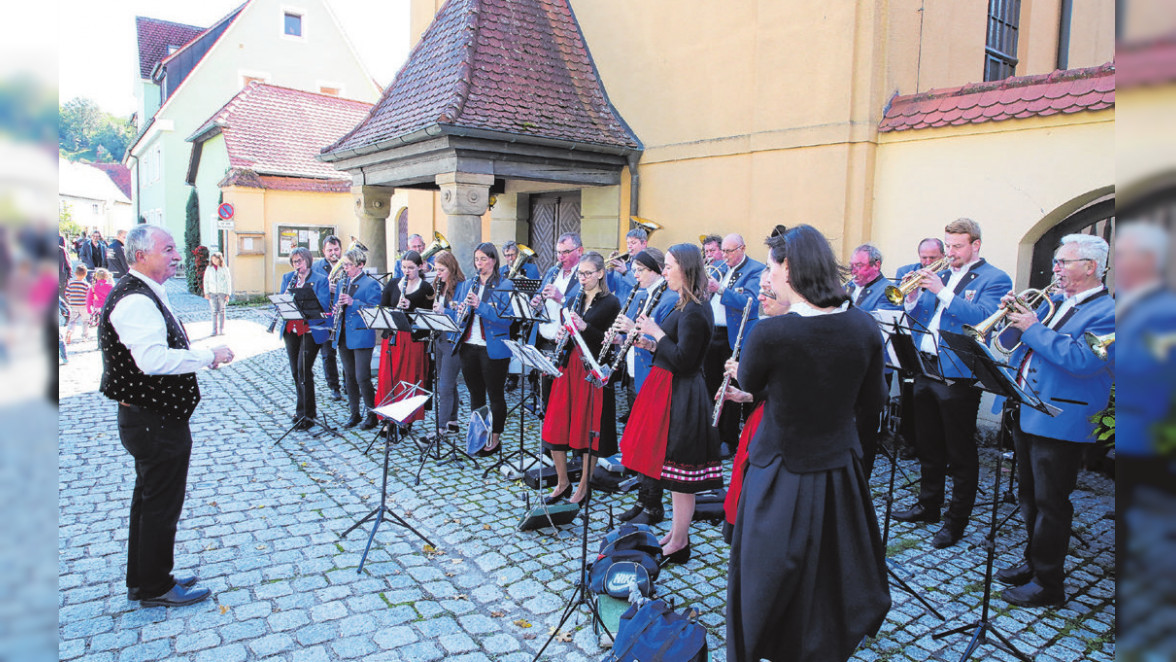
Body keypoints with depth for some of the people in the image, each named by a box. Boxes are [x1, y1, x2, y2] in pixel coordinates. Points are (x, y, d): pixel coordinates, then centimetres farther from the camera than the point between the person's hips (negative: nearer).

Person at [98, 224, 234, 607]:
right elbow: (153, 359, -32)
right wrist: (208, 356, -23)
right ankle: (156, 589, 17)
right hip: (154, 421, -11)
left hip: (151, 418, 11)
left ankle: (142, 581, 34)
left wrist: (201, 357, 9)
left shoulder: (145, 295, 13)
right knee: (161, 504, 2)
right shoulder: (135, 301, -22)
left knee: (148, 499, 20)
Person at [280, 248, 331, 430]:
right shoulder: (287, 278, 13)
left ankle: (307, 415, -3)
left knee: (304, 371, -11)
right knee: (296, 372, 11)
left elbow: (323, 306, -13)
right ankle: (302, 410, 25)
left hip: (310, 331, -6)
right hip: (291, 330, 6)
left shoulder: (320, 279, -3)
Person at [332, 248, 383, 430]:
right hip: (343, 336, 7)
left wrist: (353, 302, -23)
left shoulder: (370, 284, -5)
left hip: (361, 336, -7)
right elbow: (336, 305, 22)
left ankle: (372, 414, 6)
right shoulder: (342, 284, 16)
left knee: (362, 377, -7)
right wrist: (336, 309, -1)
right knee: (349, 377, 12)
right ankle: (354, 413, 22)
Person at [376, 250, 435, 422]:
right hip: (392, 338, 3)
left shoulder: (426, 288, 1)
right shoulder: (392, 284, 11)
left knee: (411, 380, 0)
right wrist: (396, 308, -11)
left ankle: (408, 420, 12)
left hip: (415, 340, -3)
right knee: (387, 378, -1)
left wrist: (411, 307, -18)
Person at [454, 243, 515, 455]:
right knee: (475, 394, 14)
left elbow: (507, 318, -17)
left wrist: (480, 306, -26)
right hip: (469, 347, 5)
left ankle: (495, 439, 17)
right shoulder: (466, 285, 12)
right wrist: (460, 313, -11)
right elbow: (453, 311, 13)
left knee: (495, 395, 4)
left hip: (493, 348, -5)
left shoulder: (505, 286, -5)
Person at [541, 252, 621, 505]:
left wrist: (584, 327, -23)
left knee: (589, 429, 1)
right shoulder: (574, 300, 14)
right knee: (555, 425, 5)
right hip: (569, 367, 6)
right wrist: (563, 337, -5)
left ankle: (583, 488, 16)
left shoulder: (610, 303, -4)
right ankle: (562, 483, 22)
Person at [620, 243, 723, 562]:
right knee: (675, 472, 18)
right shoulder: (686, 306, 13)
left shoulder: (694, 311, -19)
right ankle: (676, 533, 31)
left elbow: (683, 360, -24)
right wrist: (651, 344, 5)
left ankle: (678, 545, 13)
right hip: (671, 390, 11)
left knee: (680, 473, 0)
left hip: (681, 396, -11)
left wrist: (657, 333, -15)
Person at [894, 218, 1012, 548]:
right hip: (925, 369, 6)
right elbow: (917, 319, 13)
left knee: (960, 455, 4)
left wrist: (942, 292, -24)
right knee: (928, 447, 18)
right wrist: (912, 297, -7)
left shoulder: (995, 279, -4)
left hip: (958, 376, -6)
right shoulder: (940, 275, 14)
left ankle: (956, 521, 16)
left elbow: (982, 317, -21)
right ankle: (928, 506, 33)